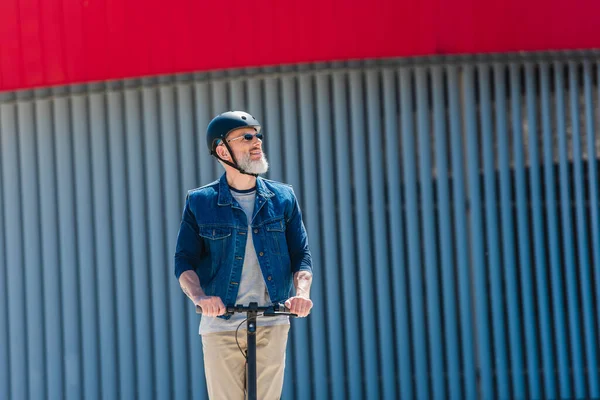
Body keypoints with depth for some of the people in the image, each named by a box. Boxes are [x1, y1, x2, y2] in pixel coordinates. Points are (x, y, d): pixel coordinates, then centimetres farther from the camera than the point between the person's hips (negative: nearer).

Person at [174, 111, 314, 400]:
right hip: (220, 325, -1)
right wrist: (199, 296, -17)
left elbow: (301, 255, 9)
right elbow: (184, 261, 3)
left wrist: (302, 292, -11)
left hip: (272, 324, 2)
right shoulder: (199, 202, 4)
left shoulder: (283, 198, 9)